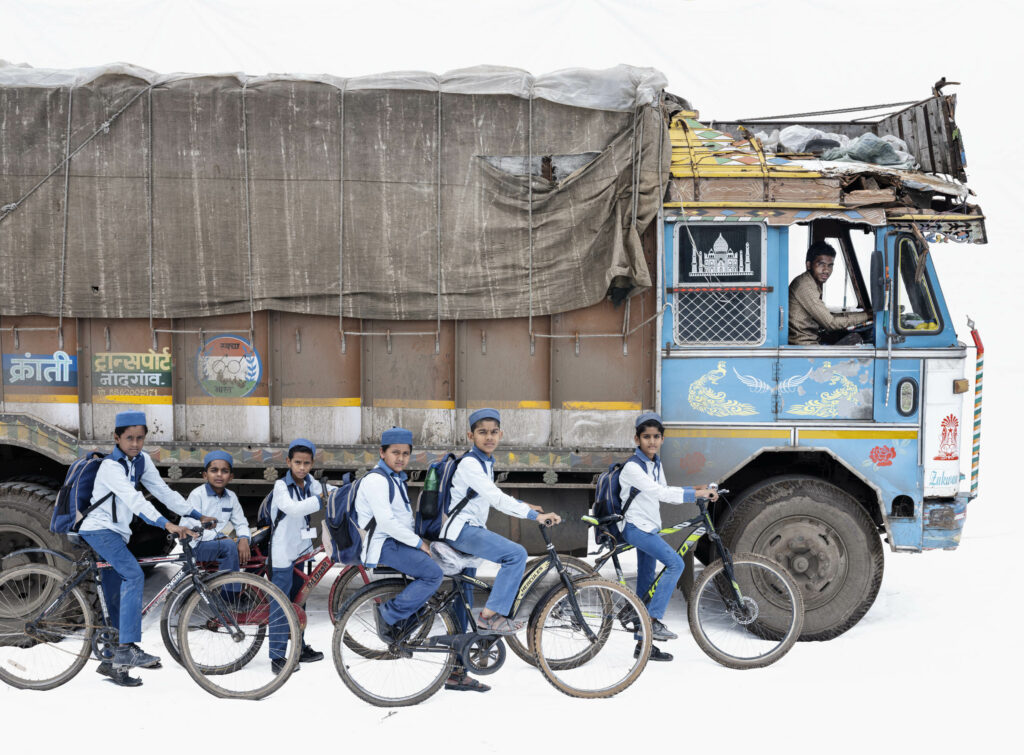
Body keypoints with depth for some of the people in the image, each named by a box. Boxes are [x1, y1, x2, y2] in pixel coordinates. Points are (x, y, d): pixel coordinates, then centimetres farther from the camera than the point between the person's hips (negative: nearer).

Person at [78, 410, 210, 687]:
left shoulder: (142, 460, 6)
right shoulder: (111, 466, -19)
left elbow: (163, 491, 7)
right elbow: (134, 500, -31)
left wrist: (197, 516, 1)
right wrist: (167, 525, -42)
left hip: (117, 533, 9)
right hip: (98, 530, -9)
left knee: (116, 596, 8)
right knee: (134, 575, -27)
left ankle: (114, 662, 13)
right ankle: (127, 648, -30)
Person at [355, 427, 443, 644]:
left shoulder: (396, 478, 17)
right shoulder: (376, 480, -16)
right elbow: (386, 522, -24)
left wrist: (420, 541, 12)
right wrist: (418, 543, -18)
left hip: (397, 542, 10)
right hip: (382, 546, -10)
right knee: (434, 574, -20)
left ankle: (407, 620, 14)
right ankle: (388, 615, -16)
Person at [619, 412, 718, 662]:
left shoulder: (655, 463, 12)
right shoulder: (632, 467, -17)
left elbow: (663, 491, 21)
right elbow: (658, 492, -26)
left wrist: (694, 490, 8)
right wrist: (696, 494, -28)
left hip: (650, 528, 9)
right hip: (636, 527, -9)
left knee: (646, 583, 9)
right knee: (675, 563, -23)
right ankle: (654, 620, -20)